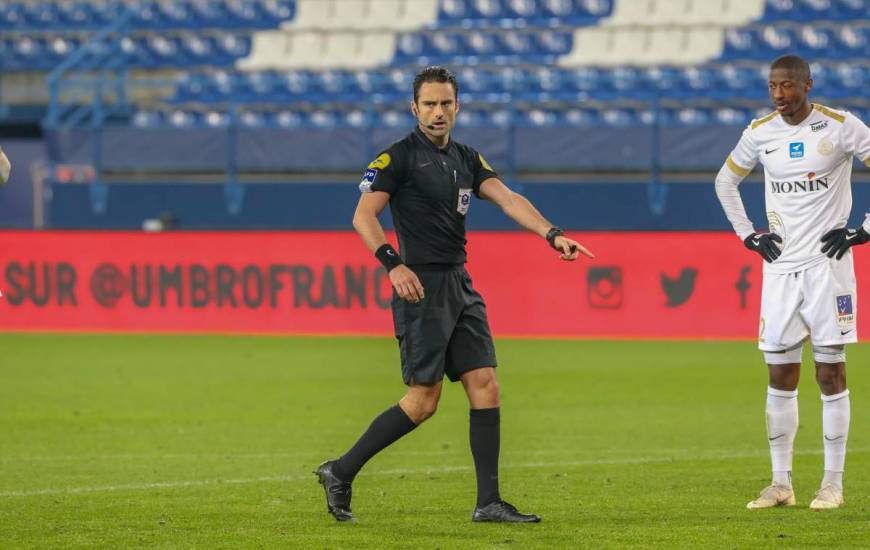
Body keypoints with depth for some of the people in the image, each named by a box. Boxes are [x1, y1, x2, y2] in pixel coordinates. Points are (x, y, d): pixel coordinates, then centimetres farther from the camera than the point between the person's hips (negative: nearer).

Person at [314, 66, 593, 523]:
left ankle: (488, 502, 2)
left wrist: (551, 234, -15)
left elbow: (507, 199, 1)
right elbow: (363, 216, -13)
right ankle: (340, 472, 4)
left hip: (460, 285, 7)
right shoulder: (399, 157, -6)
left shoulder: (467, 159, 13)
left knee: (485, 386, 0)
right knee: (422, 401, -8)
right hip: (421, 287, -7)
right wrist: (393, 264, -27)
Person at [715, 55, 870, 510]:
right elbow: (725, 182, 21)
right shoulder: (760, 133, 6)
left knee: (830, 372, -2)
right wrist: (748, 235, 11)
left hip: (828, 263, -4)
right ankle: (781, 483, 10)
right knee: (780, 377, 4)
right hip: (781, 267, 4)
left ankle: (833, 482, 4)